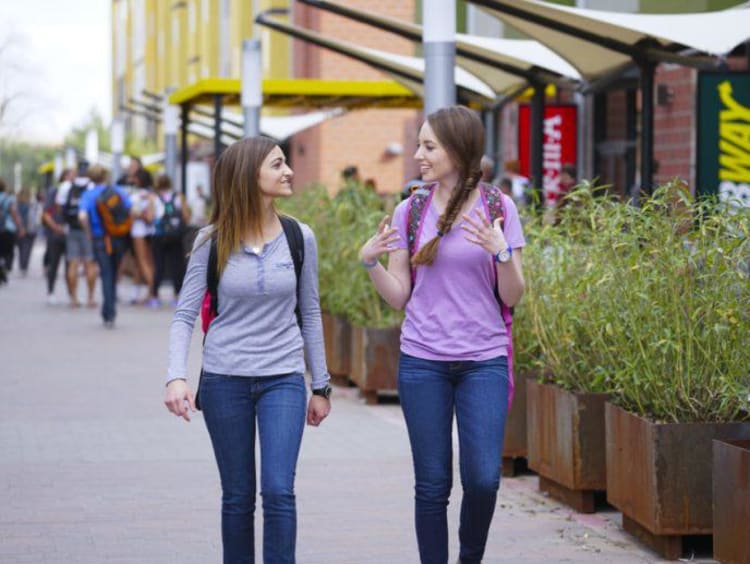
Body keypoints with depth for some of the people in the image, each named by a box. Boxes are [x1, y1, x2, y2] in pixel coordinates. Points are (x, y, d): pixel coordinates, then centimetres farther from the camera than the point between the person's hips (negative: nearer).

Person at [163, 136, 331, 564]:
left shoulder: (299, 238, 1)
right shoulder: (213, 241, -3)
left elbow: (310, 315, 9)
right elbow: (185, 315, -2)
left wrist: (321, 386, 11)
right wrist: (176, 377, -16)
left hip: (283, 379, 0)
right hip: (224, 380, 0)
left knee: (279, 491, -11)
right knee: (238, 497, 8)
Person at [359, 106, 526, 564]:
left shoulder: (499, 208, 0)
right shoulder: (410, 211, 5)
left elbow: (513, 297, 0)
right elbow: (399, 297, 7)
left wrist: (501, 251, -17)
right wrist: (371, 262, -10)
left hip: (483, 361, -1)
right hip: (423, 362, 1)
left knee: (483, 478, -9)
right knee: (432, 484, 2)